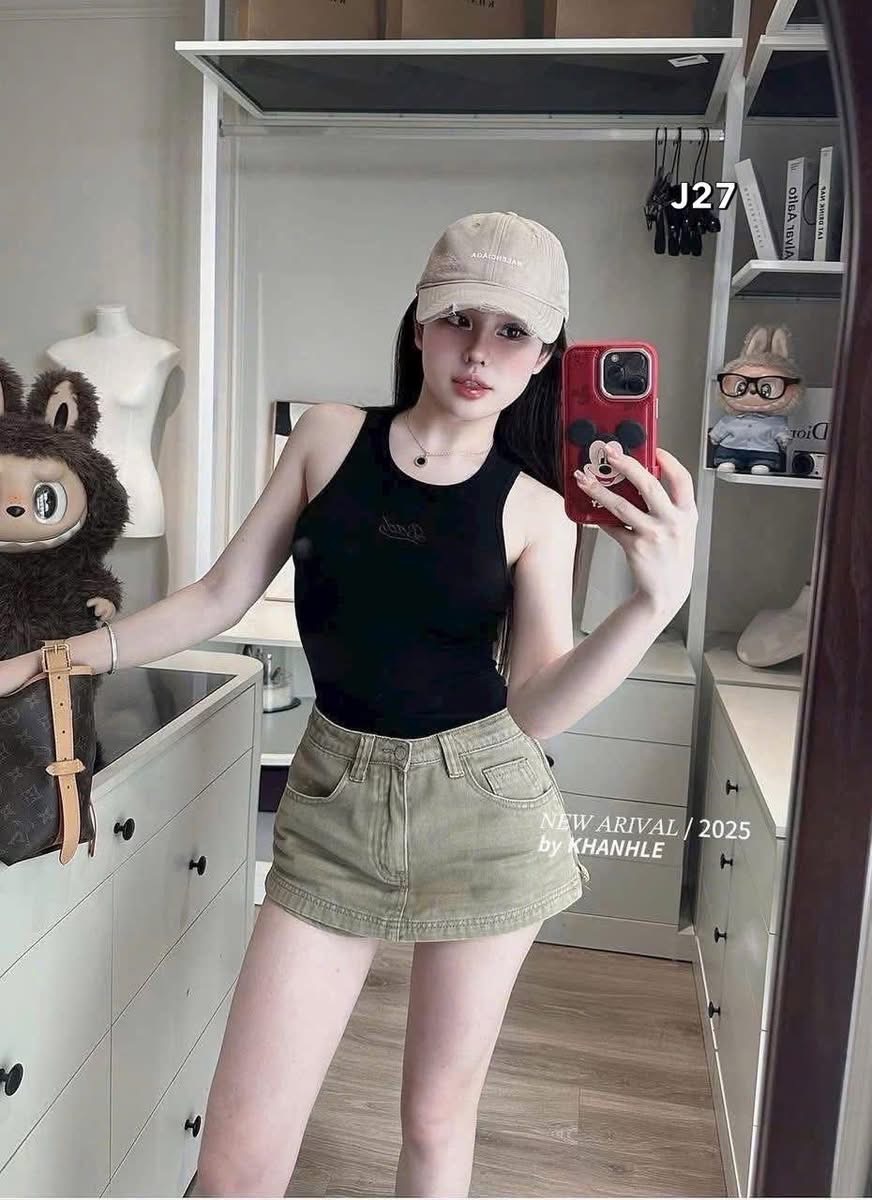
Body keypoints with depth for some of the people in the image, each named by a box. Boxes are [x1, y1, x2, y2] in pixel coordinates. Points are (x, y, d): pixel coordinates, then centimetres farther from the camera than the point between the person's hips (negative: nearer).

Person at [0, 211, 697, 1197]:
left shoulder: (534, 510, -4)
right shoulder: (330, 437, -1)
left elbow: (537, 708, -9)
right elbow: (220, 597, 4)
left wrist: (654, 602, -24)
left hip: (481, 809, 0)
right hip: (334, 800, 1)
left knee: (437, 1119, 16)